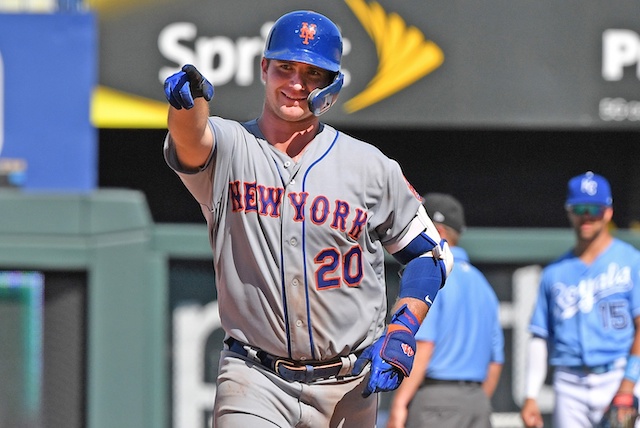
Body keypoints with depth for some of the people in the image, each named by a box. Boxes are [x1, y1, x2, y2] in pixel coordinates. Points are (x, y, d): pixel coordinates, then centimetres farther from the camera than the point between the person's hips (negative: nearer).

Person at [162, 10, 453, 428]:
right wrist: (189, 101, -48)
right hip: (254, 380, -2)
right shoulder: (228, 148, 0)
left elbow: (428, 252, 11)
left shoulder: (370, 167, 4)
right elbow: (190, 142, -24)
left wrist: (401, 333, -5)